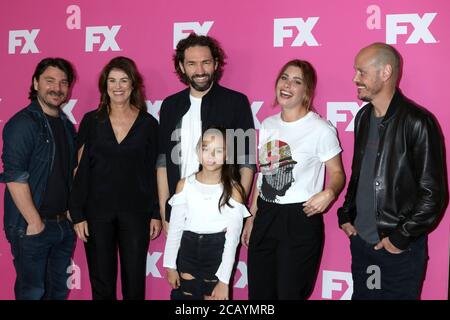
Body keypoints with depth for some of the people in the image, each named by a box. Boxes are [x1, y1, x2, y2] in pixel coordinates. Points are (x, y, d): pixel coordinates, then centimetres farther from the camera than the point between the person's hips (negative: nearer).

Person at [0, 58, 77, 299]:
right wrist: (35, 222, -17)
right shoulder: (22, 123, -11)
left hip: (64, 225, 7)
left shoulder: (66, 125, 11)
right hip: (33, 227, -7)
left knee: (59, 290, 17)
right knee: (33, 291, 4)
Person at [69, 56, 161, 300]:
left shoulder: (148, 124, 1)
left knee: (134, 282, 8)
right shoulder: (91, 121, 0)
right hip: (97, 212, 0)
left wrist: (156, 213, 2)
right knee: (101, 283, 10)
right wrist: (78, 215, -3)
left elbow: (152, 172, 4)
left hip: (136, 212, 0)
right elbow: (81, 170, 1)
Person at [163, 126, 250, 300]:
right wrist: (170, 265, 2)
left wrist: (224, 280, -13)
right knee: (185, 294, 10)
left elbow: (232, 237, -11)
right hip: (188, 248, 2)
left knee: (214, 296, 7)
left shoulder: (233, 190, -10)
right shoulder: (184, 185, -2)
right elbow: (175, 228, 3)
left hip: (218, 253, -2)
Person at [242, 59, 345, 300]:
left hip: (301, 219, -6)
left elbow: (337, 173, -4)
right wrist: (251, 216, 16)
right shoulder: (268, 125, 9)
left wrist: (329, 193, -26)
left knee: (290, 293, 5)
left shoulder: (321, 129, -10)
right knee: (258, 292, 14)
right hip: (265, 216, 6)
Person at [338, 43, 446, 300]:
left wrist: (401, 237, -13)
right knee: (362, 295, 15)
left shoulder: (417, 122, -15)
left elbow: (433, 192, -14)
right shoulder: (364, 117, 7)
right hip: (360, 239, 6)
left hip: (400, 249, -6)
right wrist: (346, 214, 10)